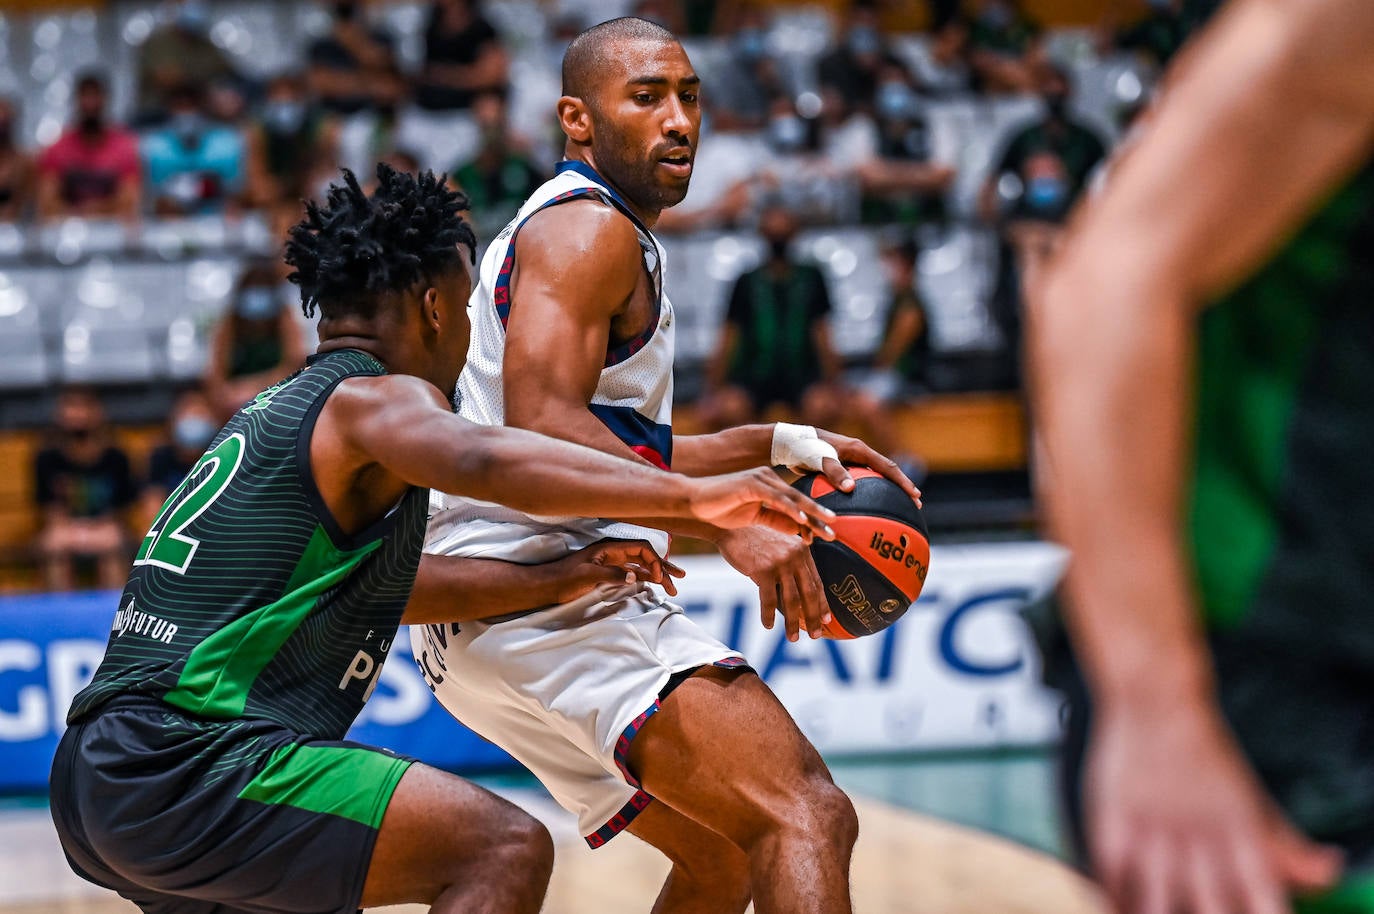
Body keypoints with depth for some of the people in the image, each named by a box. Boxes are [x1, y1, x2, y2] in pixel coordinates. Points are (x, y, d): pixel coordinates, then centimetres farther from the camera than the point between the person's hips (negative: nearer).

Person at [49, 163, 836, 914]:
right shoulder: (375, 398, -6)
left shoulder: (277, 413, 21)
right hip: (190, 770, -10)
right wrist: (691, 495, -34)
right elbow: (483, 460, -29)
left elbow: (380, 581, 31)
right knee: (506, 849, -16)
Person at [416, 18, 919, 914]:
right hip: (548, 594, -11)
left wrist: (781, 445, 22)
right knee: (806, 817, -25)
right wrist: (726, 521, -26)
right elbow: (541, 431, -22)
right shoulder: (588, 228, -6)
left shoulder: (554, 229, 26)